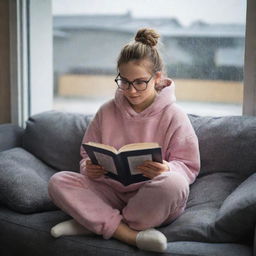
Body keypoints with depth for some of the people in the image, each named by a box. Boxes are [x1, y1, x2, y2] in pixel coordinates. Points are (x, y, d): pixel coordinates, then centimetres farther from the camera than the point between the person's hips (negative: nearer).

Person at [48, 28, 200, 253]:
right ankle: (132, 235, -28)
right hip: (112, 192, 3)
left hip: (152, 200, -3)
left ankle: (95, 222, -20)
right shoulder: (107, 112, 5)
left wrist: (167, 170, -26)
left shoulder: (173, 116, -4)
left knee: (173, 182, -37)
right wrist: (90, 168, -13)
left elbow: (189, 166, -3)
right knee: (58, 181, -19)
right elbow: (88, 155, 12)